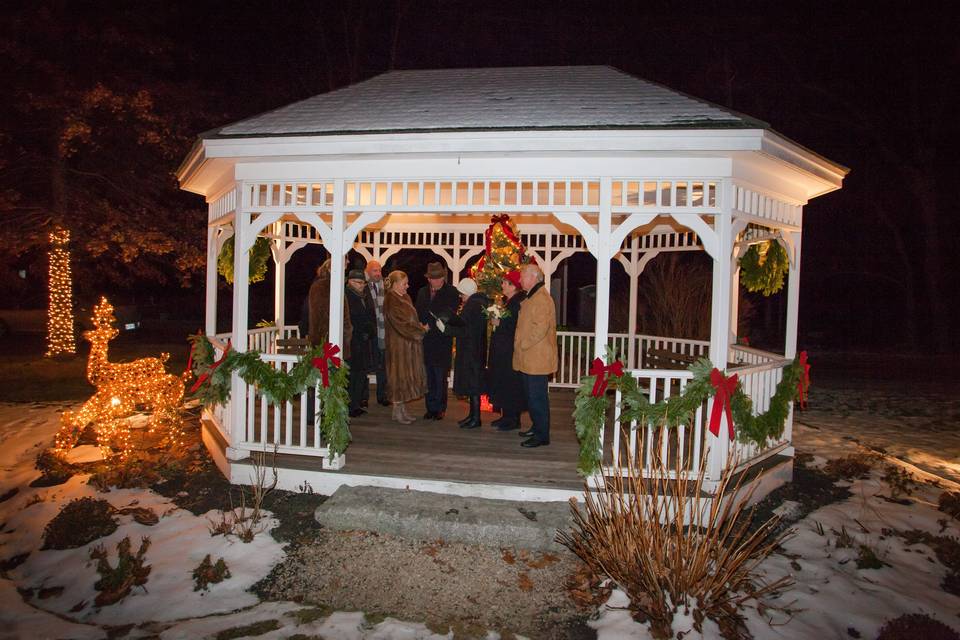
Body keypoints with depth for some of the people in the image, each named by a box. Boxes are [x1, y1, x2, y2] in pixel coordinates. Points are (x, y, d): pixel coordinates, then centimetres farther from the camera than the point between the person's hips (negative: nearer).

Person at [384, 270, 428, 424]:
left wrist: (420, 327, 0)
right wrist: (422, 329, -11)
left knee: (407, 375, 10)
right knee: (399, 375, -3)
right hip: (398, 344, -9)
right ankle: (397, 411, 6)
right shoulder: (391, 300, -15)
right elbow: (401, 323, -19)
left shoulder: (405, 297, 13)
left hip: (409, 344, 9)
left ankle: (402, 408, 17)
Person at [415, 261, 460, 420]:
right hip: (426, 340, 4)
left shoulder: (452, 293, -2)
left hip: (443, 340, -4)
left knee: (440, 376, -2)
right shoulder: (422, 292, 14)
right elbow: (418, 313, 16)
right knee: (429, 376, 7)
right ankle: (431, 408, 15)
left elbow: (450, 315, -10)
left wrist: (430, 325, -15)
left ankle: (440, 408, 8)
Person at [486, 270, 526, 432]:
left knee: (510, 384, -3)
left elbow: (518, 326, -23)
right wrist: (494, 320, 6)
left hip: (511, 350, -10)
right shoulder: (505, 300, 14)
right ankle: (507, 416, 22)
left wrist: (500, 323, -18)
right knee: (501, 383, 13)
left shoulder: (519, 302, -16)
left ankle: (513, 419, 6)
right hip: (501, 349, 10)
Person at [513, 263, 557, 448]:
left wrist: (522, 344, -17)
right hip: (528, 359, 11)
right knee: (531, 396, 17)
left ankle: (542, 436, 0)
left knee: (537, 398, -6)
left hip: (537, 359, -11)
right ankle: (537, 428, 28)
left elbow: (539, 328, -25)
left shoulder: (542, 299, -17)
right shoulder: (531, 298, 18)